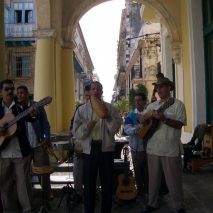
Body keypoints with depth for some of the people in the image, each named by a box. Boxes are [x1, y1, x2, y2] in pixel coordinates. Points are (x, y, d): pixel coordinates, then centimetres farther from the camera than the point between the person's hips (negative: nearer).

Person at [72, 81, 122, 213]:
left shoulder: (110, 108, 3)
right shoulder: (82, 109, 3)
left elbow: (116, 128, -7)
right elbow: (76, 132, -4)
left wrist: (107, 116, -20)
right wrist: (87, 126, -21)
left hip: (106, 148, 0)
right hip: (89, 149, 0)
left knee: (108, 182, 10)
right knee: (89, 183, 9)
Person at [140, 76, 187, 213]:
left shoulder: (177, 104, -4)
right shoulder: (152, 105, 11)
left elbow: (180, 124, -12)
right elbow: (142, 121, 9)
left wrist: (164, 119, -25)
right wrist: (149, 116, -12)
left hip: (170, 149, -5)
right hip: (153, 147, 5)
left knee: (174, 179, 4)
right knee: (153, 177, 14)